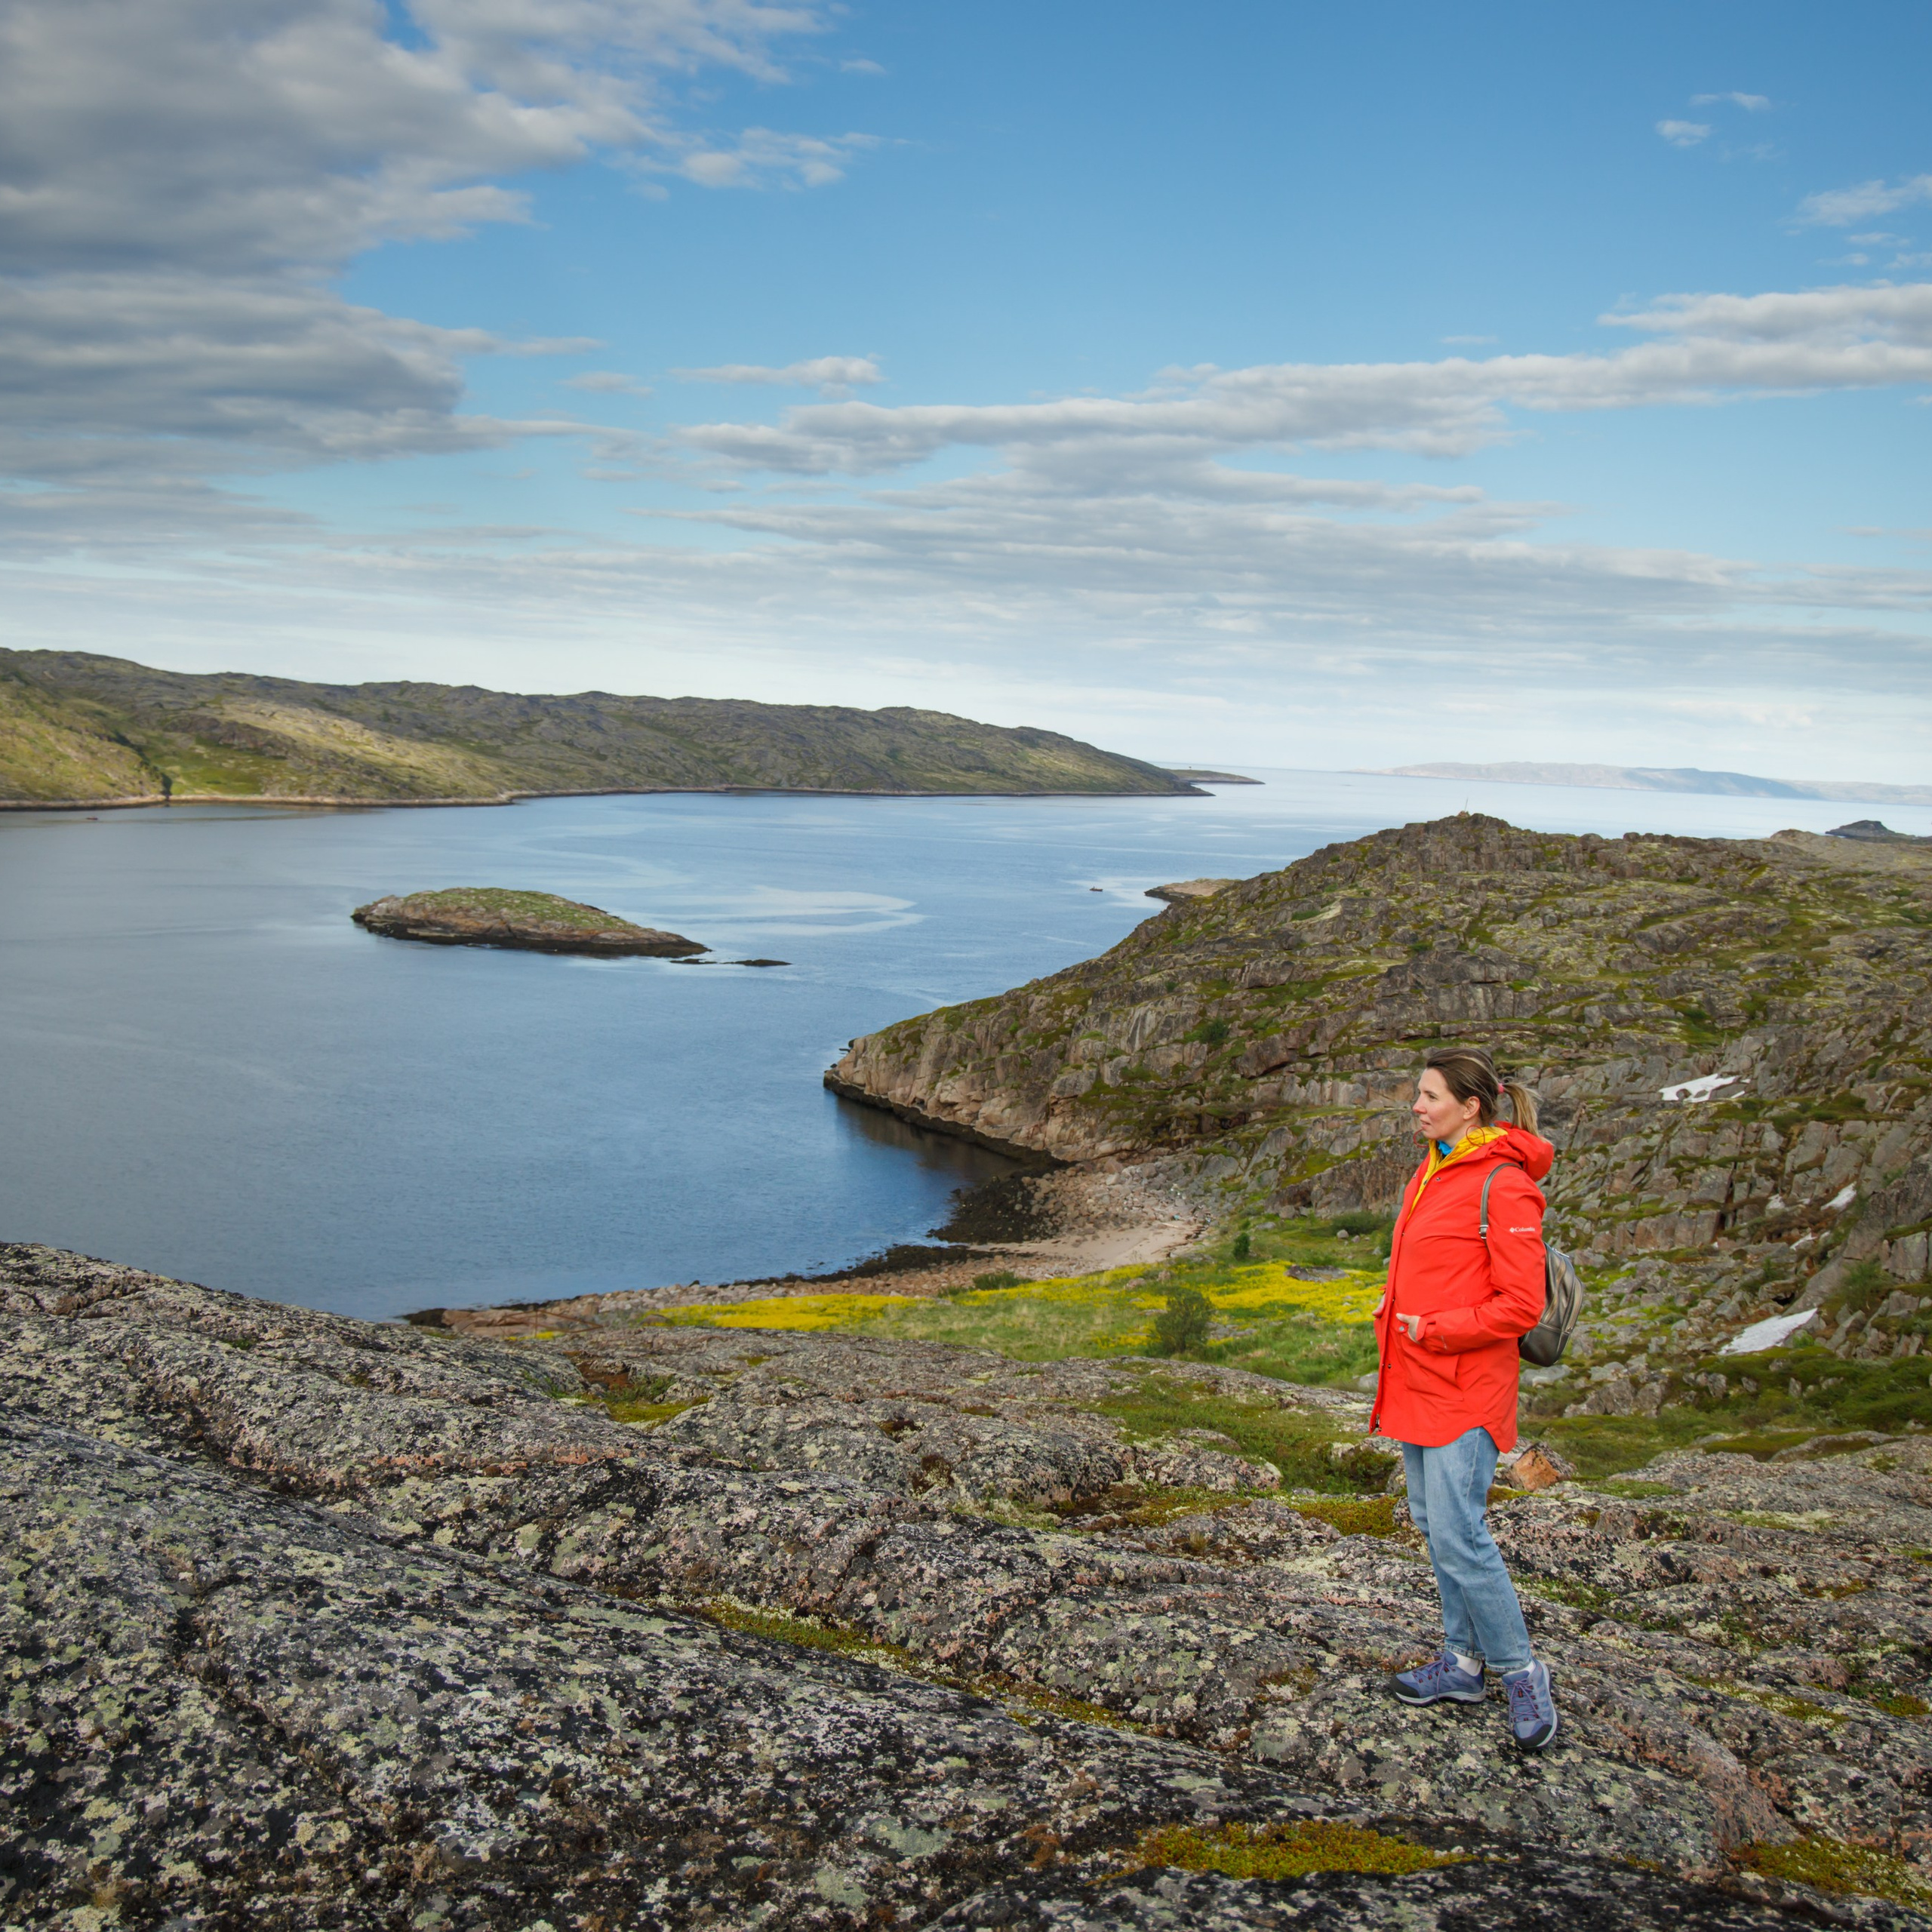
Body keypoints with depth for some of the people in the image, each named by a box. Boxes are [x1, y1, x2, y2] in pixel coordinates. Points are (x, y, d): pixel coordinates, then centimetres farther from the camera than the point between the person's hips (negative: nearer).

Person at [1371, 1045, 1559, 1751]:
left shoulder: (1503, 1186, -15)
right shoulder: (1430, 1174, 12)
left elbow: (1522, 1305, -17)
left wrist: (1434, 1330, -18)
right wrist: (1394, 1325, 10)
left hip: (1463, 1392, -9)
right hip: (1416, 1385, 9)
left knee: (1458, 1535, -9)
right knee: (1434, 1523, 14)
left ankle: (1521, 1672, 7)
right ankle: (1463, 1665, 24)